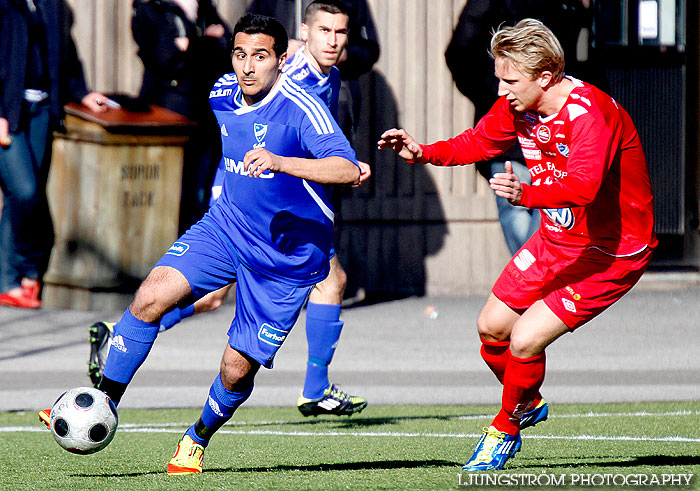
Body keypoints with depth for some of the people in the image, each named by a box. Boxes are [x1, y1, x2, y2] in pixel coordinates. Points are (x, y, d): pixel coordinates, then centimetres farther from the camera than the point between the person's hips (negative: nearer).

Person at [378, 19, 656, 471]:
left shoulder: (590, 113, -30)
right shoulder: (517, 105, -5)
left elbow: (583, 185, -45)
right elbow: (480, 142, 15)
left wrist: (526, 193, -62)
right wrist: (423, 153, -2)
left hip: (612, 252, -8)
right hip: (558, 238, 8)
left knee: (525, 341, -14)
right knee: (492, 327, 10)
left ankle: (505, 430, 13)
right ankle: (528, 405, 40)